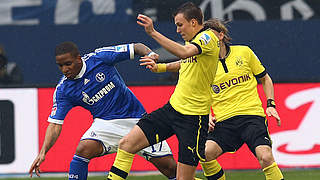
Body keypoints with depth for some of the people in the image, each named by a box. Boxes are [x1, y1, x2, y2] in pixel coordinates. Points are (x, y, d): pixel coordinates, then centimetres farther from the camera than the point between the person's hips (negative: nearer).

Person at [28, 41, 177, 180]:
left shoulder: (100, 57, -13)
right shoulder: (63, 90, -8)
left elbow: (136, 48, -5)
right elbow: (55, 124, -9)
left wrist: (150, 55, -26)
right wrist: (43, 152, -22)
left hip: (135, 118, 0)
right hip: (105, 122, 1)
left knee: (169, 166, -6)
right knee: (83, 149, -29)